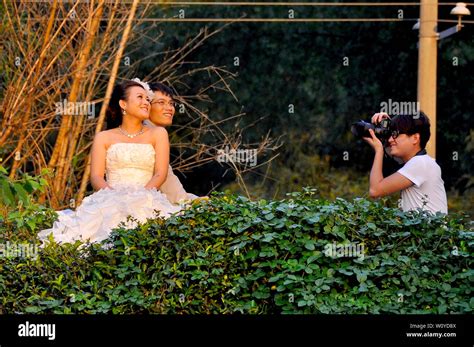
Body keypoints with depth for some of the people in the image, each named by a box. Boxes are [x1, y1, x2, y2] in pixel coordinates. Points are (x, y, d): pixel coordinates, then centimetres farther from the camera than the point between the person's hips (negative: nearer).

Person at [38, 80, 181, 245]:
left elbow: (160, 174, 7)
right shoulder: (104, 137, 19)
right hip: (110, 201, 0)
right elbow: (96, 177, 7)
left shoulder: (157, 134, 19)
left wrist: (139, 196, -13)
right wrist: (115, 195, -15)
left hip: (147, 200, 0)